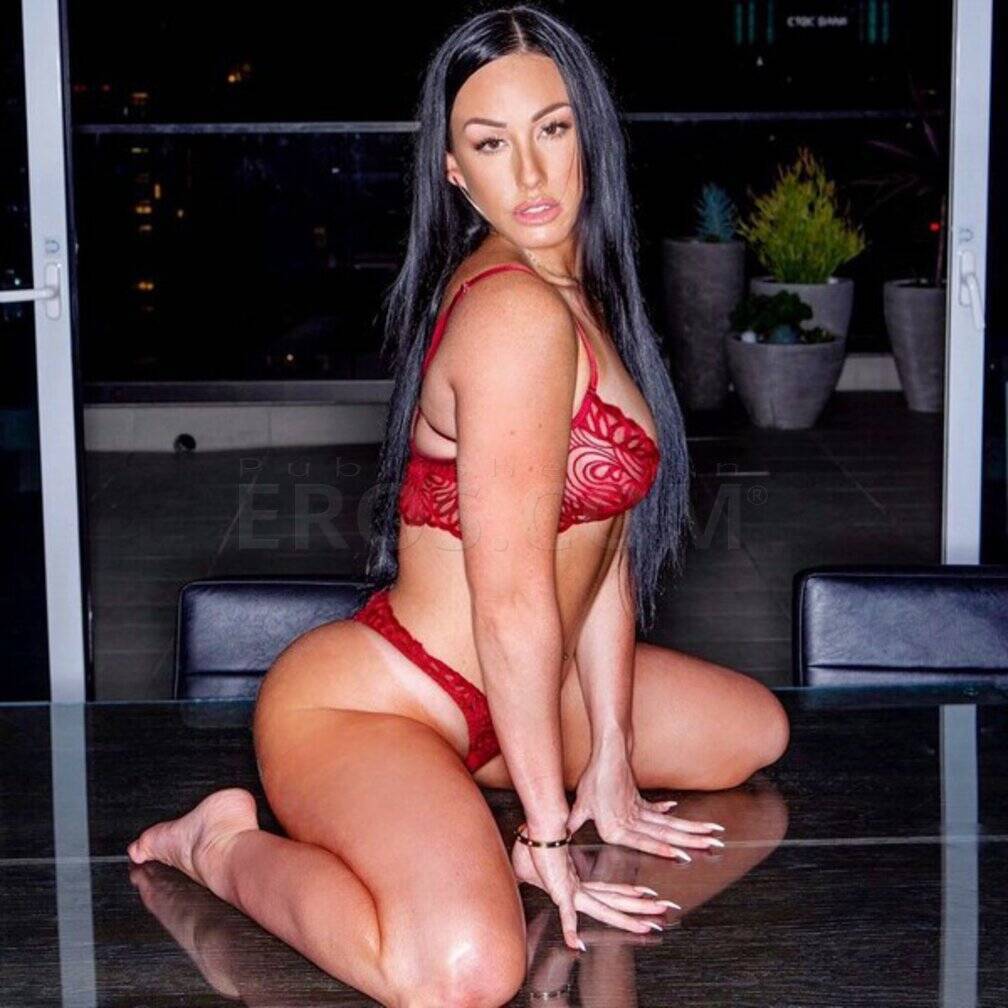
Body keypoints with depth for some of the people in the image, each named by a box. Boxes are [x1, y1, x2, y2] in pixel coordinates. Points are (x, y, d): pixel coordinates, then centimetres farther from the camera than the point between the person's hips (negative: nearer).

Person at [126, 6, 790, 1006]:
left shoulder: (586, 293, 9)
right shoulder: (517, 311, -23)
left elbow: (605, 549, 7)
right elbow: (512, 604, -24)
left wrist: (610, 765, 5)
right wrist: (547, 831, -18)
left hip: (490, 698, 10)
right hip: (358, 706, -10)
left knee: (758, 728, 26)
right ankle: (227, 848, -6)